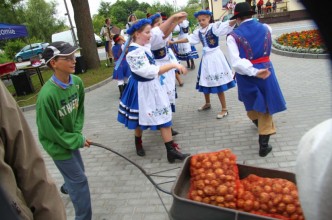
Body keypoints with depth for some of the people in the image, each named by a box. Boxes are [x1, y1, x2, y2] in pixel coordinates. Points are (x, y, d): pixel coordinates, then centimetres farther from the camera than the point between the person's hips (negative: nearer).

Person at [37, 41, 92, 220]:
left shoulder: (77, 82, -13)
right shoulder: (47, 95, -33)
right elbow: (50, 130, -23)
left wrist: (78, 133, -8)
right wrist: (78, 140, -16)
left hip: (71, 137, 7)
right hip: (57, 143, -6)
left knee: (76, 171, 27)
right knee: (79, 179, 2)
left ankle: (68, 187, 61)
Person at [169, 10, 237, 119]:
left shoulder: (214, 27, -11)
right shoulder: (198, 32, 7)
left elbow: (228, 24, -24)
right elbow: (188, 39, 11)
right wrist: (173, 42, 8)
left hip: (215, 57, -7)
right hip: (206, 57, 7)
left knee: (218, 84, -5)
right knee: (205, 82, 15)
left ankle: (224, 109, 7)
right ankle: (207, 103, 37)